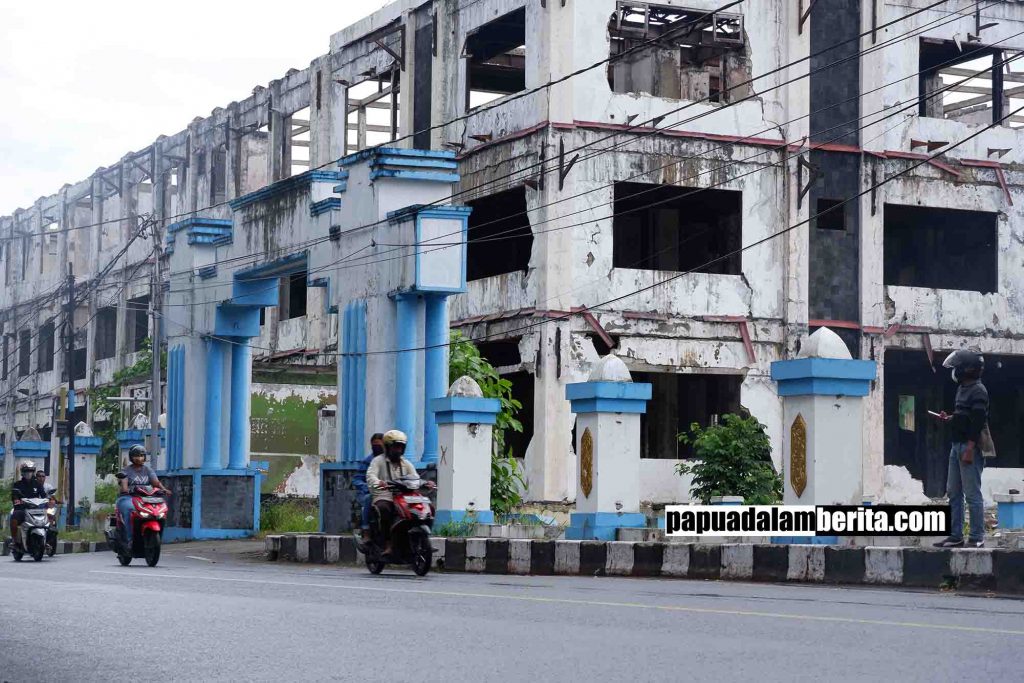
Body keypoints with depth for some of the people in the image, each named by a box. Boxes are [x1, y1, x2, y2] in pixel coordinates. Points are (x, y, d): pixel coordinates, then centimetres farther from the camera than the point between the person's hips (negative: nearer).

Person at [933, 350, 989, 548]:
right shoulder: (962, 388, 16)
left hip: (970, 447, -10)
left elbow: (977, 422, -20)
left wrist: (969, 450, -24)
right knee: (953, 492, 11)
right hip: (957, 445, 10)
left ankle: (977, 538, -2)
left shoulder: (978, 391, -13)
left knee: (972, 494, -6)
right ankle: (955, 535, 16)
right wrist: (949, 419, 8)